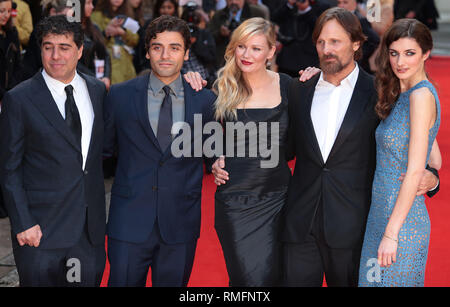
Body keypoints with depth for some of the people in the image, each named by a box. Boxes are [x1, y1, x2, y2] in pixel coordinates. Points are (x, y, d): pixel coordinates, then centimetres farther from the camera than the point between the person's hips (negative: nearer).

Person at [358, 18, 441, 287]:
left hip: (402, 222, -9)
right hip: (383, 212, 9)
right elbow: (435, 160, 15)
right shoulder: (404, 94, 10)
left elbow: (415, 172, -20)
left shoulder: (421, 95, -17)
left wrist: (391, 233, -19)